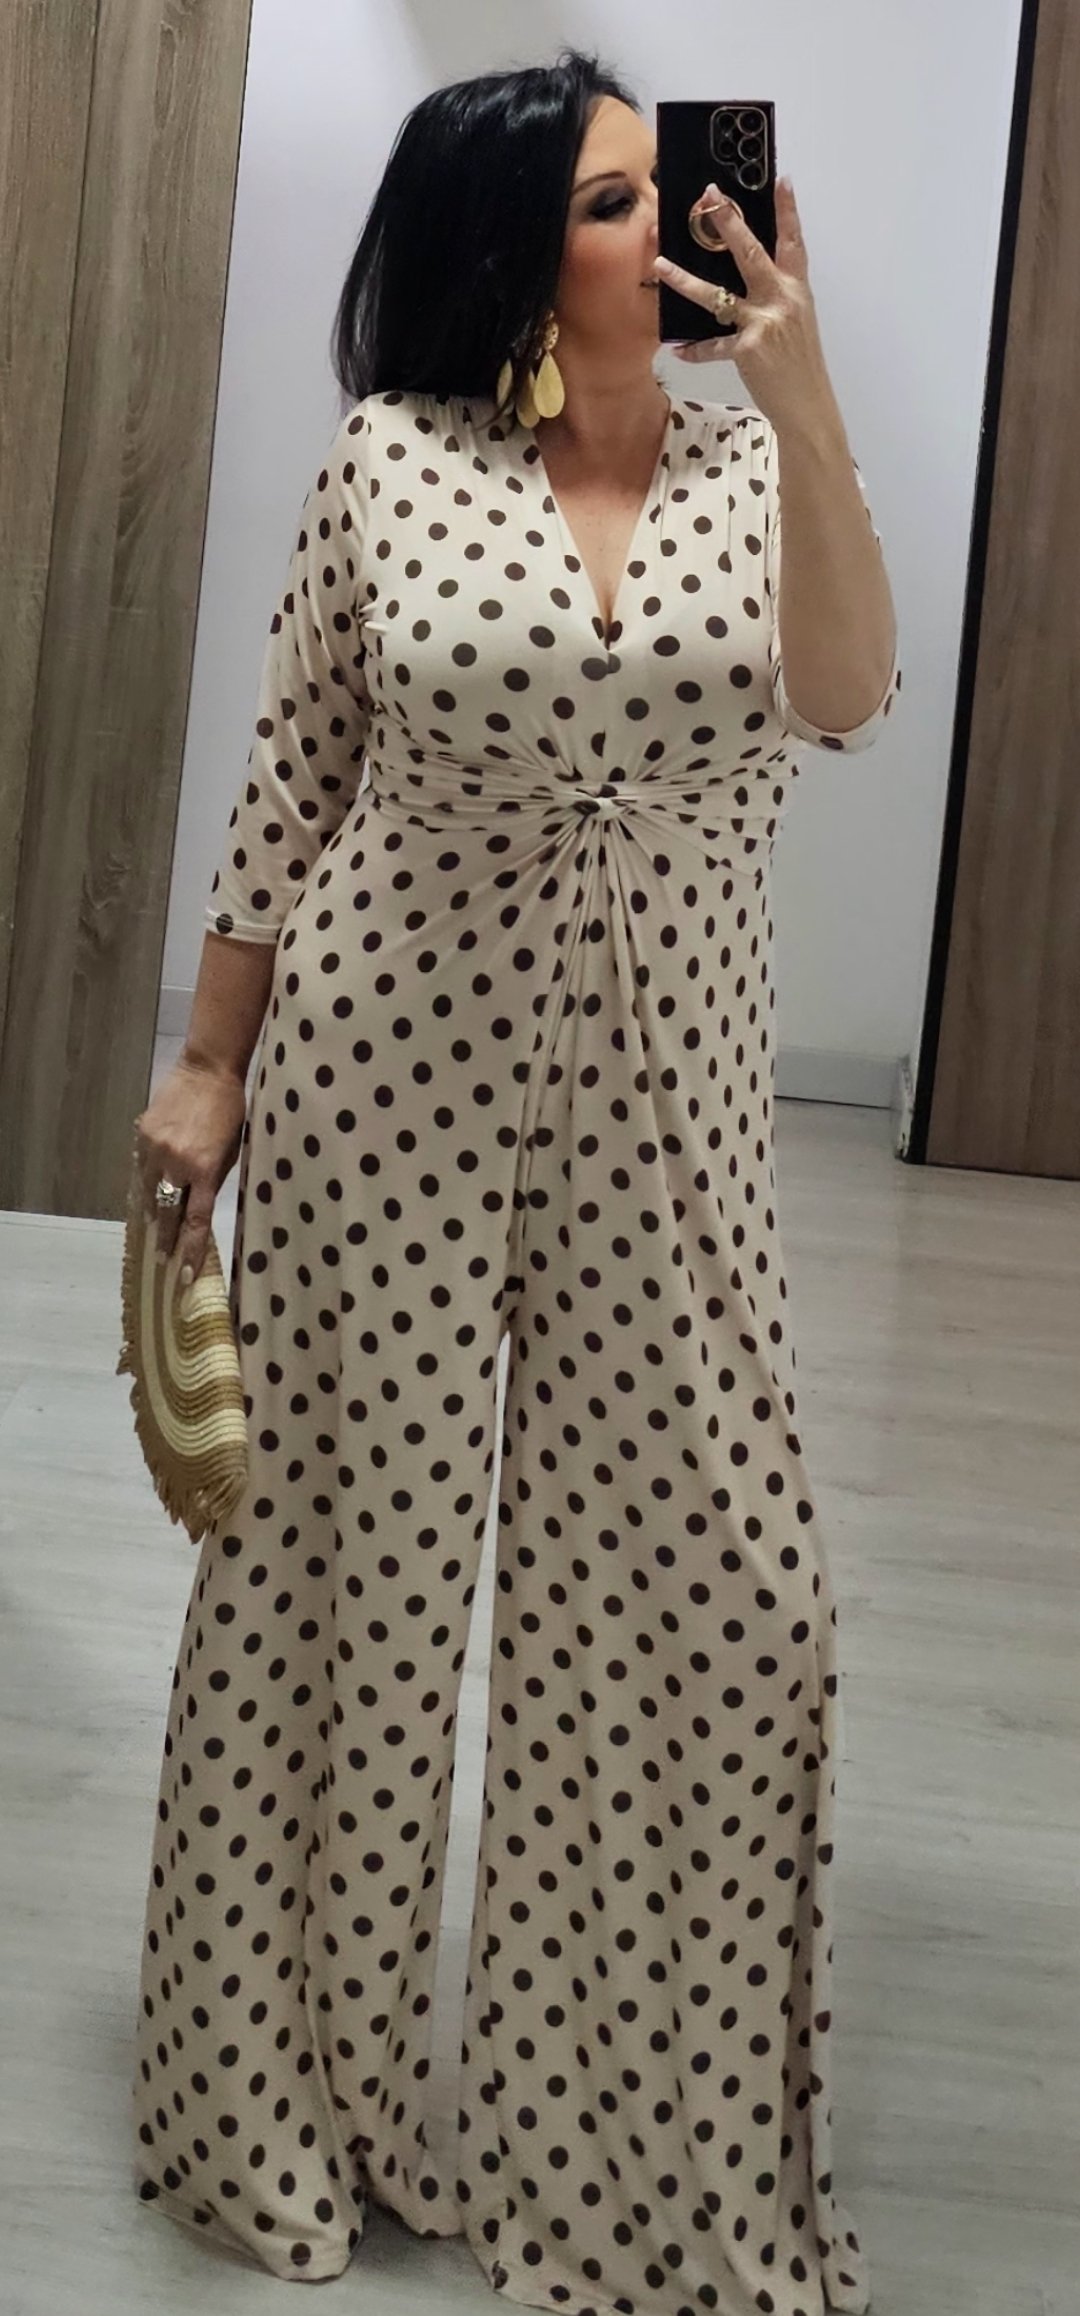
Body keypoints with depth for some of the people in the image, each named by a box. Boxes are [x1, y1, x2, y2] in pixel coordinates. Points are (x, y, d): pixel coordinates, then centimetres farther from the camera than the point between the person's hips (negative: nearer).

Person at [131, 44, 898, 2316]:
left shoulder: (761, 457, 3)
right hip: (383, 1074, -1)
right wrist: (207, 1062, 3)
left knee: (715, 1605, 2)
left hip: (667, 1111, 2)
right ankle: (294, 2103, 32)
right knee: (344, 1569, 9)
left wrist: (799, 380, -21)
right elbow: (286, 785, 3)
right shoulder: (390, 459, -2)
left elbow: (842, 700, -15)